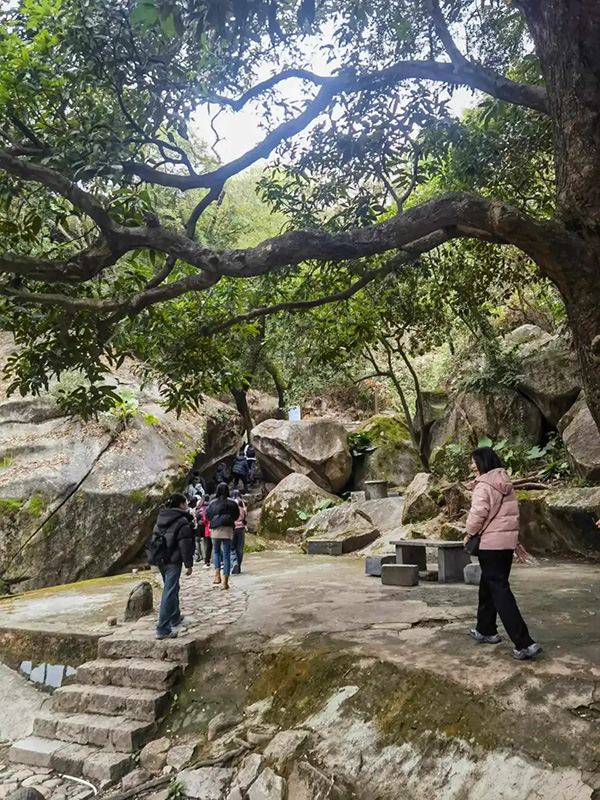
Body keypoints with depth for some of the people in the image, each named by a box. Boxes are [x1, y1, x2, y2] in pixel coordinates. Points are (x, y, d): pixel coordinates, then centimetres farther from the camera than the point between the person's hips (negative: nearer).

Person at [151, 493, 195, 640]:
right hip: (173, 561, -8)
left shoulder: (161, 518, 11)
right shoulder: (182, 521, -13)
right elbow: (185, 545, -16)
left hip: (161, 560, 8)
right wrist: (189, 564, -11)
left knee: (171, 588, 24)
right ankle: (163, 629, -9)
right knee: (169, 593, -8)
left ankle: (175, 617, 38)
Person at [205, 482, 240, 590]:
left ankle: (217, 574, 4)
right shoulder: (232, 502, -3)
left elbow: (207, 516, 5)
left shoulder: (212, 503, -1)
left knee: (216, 552, 21)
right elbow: (236, 516, 6)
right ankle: (225, 581, -2)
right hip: (228, 530, -1)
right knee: (226, 555, 4)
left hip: (215, 529, 1)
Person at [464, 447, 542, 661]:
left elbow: (478, 514, -21)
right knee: (488, 586, 21)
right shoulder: (506, 483, 14)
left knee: (499, 591, -6)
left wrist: (469, 534, -4)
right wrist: (516, 541, 23)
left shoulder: (483, 485, -14)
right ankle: (486, 630, 32)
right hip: (507, 542, 9)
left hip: (491, 543, -9)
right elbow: (512, 514, 18)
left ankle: (524, 643, -9)